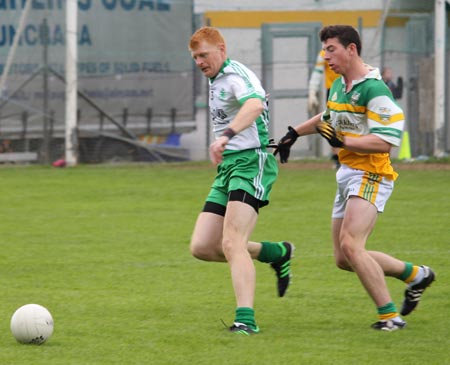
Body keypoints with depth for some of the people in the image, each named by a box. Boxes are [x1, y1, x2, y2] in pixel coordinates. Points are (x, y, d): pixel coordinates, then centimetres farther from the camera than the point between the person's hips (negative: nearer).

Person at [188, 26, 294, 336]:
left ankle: (246, 319, -28)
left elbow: (255, 104, -36)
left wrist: (226, 136, -49)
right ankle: (278, 253, 20)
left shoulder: (236, 75, -13)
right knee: (202, 247, 2)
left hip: (251, 162, -10)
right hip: (228, 168, 10)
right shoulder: (216, 81, 18)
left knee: (232, 244, -23)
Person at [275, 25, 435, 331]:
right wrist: (295, 133, 32)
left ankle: (390, 315, -16)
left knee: (350, 245, -23)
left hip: (370, 175, -9)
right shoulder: (339, 86, 13)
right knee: (344, 259, 9)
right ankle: (414, 274, 27)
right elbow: (327, 118, 35)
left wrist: (343, 141, -28)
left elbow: (384, 142, -23)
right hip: (347, 175, 9)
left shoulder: (374, 90, -16)